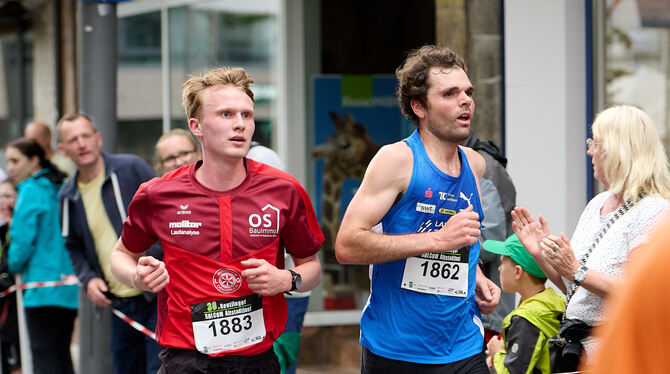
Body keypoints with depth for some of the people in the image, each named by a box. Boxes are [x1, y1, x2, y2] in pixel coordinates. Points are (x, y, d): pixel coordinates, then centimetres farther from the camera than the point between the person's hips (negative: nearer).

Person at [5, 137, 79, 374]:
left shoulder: (30, 192, -10)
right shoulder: (59, 189, 13)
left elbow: (23, 240, -14)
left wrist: (14, 265, 5)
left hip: (43, 288, -8)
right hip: (70, 288, 8)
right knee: (62, 355, 14)